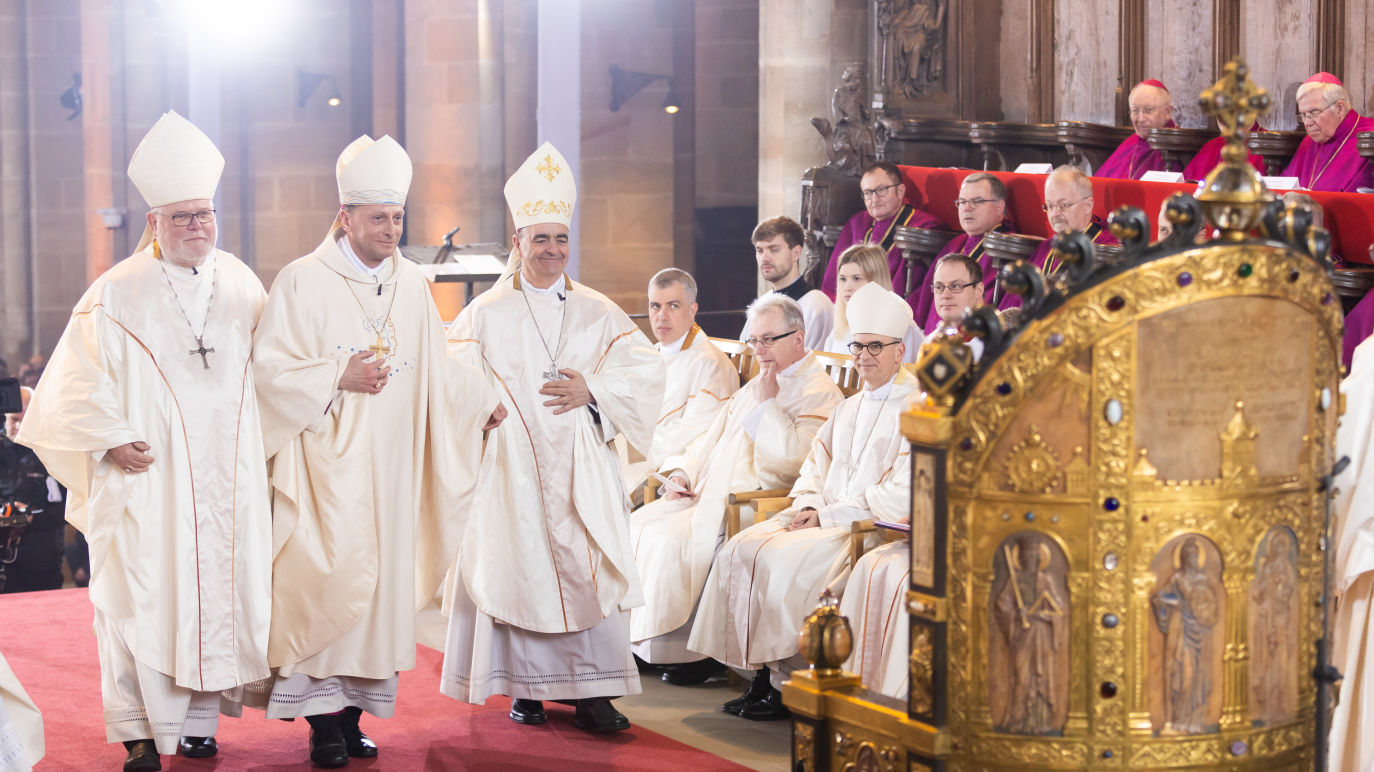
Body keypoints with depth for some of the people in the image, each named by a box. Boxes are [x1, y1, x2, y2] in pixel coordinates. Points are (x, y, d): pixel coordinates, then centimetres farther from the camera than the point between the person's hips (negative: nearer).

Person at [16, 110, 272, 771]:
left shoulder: (242, 285, 9)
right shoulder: (116, 296, -3)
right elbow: (74, 384, -3)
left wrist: (260, 444, 10)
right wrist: (110, 440, -12)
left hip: (227, 487, 4)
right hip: (146, 481, -4)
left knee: (221, 592, 4)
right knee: (141, 599, -6)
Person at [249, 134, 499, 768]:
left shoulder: (411, 285, 11)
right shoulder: (303, 282, -5)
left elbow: (436, 369, 22)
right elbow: (269, 368, -7)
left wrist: (487, 404, 21)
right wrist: (340, 378, -14)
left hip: (389, 466, 5)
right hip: (327, 461, -5)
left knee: (379, 579, 3)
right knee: (329, 579, -10)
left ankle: (352, 713, 9)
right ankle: (322, 719, -5)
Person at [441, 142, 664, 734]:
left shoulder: (598, 312, 12)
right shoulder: (486, 314, 8)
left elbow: (645, 370, 4)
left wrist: (593, 389, -10)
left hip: (582, 468, 1)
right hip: (513, 467, -1)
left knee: (591, 568, -5)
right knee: (519, 568, -3)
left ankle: (592, 691, -1)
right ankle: (527, 687, 7)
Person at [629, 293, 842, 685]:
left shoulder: (819, 394, -8)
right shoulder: (755, 386, 21)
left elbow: (790, 459, -21)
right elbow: (713, 438, 26)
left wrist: (768, 403, -14)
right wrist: (684, 472, 9)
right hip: (712, 493, 9)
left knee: (674, 539, -26)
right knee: (639, 524, -5)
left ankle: (692, 649, -15)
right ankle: (642, 638, -3)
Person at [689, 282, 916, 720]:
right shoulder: (849, 408, 20)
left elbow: (902, 494, -15)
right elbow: (817, 465, 22)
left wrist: (828, 515, -15)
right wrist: (809, 506, -1)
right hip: (830, 518, 8)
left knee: (785, 563, -27)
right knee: (741, 550, -11)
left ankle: (785, 684, -16)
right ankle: (763, 674, -13)